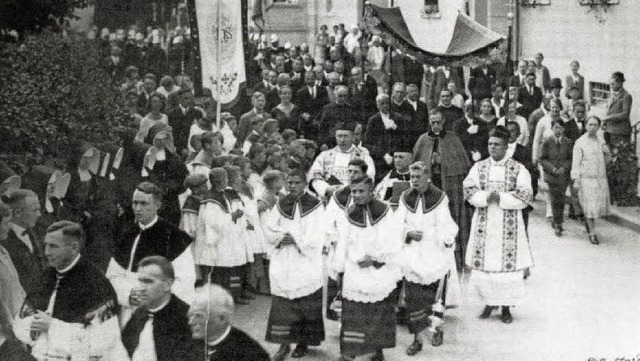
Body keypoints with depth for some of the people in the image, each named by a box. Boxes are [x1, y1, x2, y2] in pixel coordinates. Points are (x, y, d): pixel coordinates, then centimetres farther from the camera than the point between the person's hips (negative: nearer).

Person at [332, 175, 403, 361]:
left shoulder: (385, 212, -7)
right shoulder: (347, 216, -1)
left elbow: (394, 244, -8)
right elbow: (341, 246, 3)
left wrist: (375, 259, -15)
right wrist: (339, 270, 3)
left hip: (381, 273, 0)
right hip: (355, 274, 0)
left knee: (381, 314, 10)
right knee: (352, 314, -5)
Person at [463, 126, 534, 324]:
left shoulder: (518, 169, -1)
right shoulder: (479, 167, 7)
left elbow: (525, 197, -8)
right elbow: (469, 191, -2)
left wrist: (500, 198, -18)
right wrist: (486, 197, -18)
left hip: (509, 225, -2)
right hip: (484, 225, 2)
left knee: (508, 265, -1)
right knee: (483, 264, 2)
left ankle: (506, 307, 13)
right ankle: (489, 302, 21)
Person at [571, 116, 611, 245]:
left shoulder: (601, 141, 10)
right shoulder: (580, 142, -6)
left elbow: (605, 160, 19)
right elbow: (576, 162, -7)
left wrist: (607, 153, -2)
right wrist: (575, 180, -13)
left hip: (601, 178, 5)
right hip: (586, 179, -5)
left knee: (601, 204, 7)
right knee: (590, 206, -5)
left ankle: (589, 223, 34)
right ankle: (592, 233, 4)